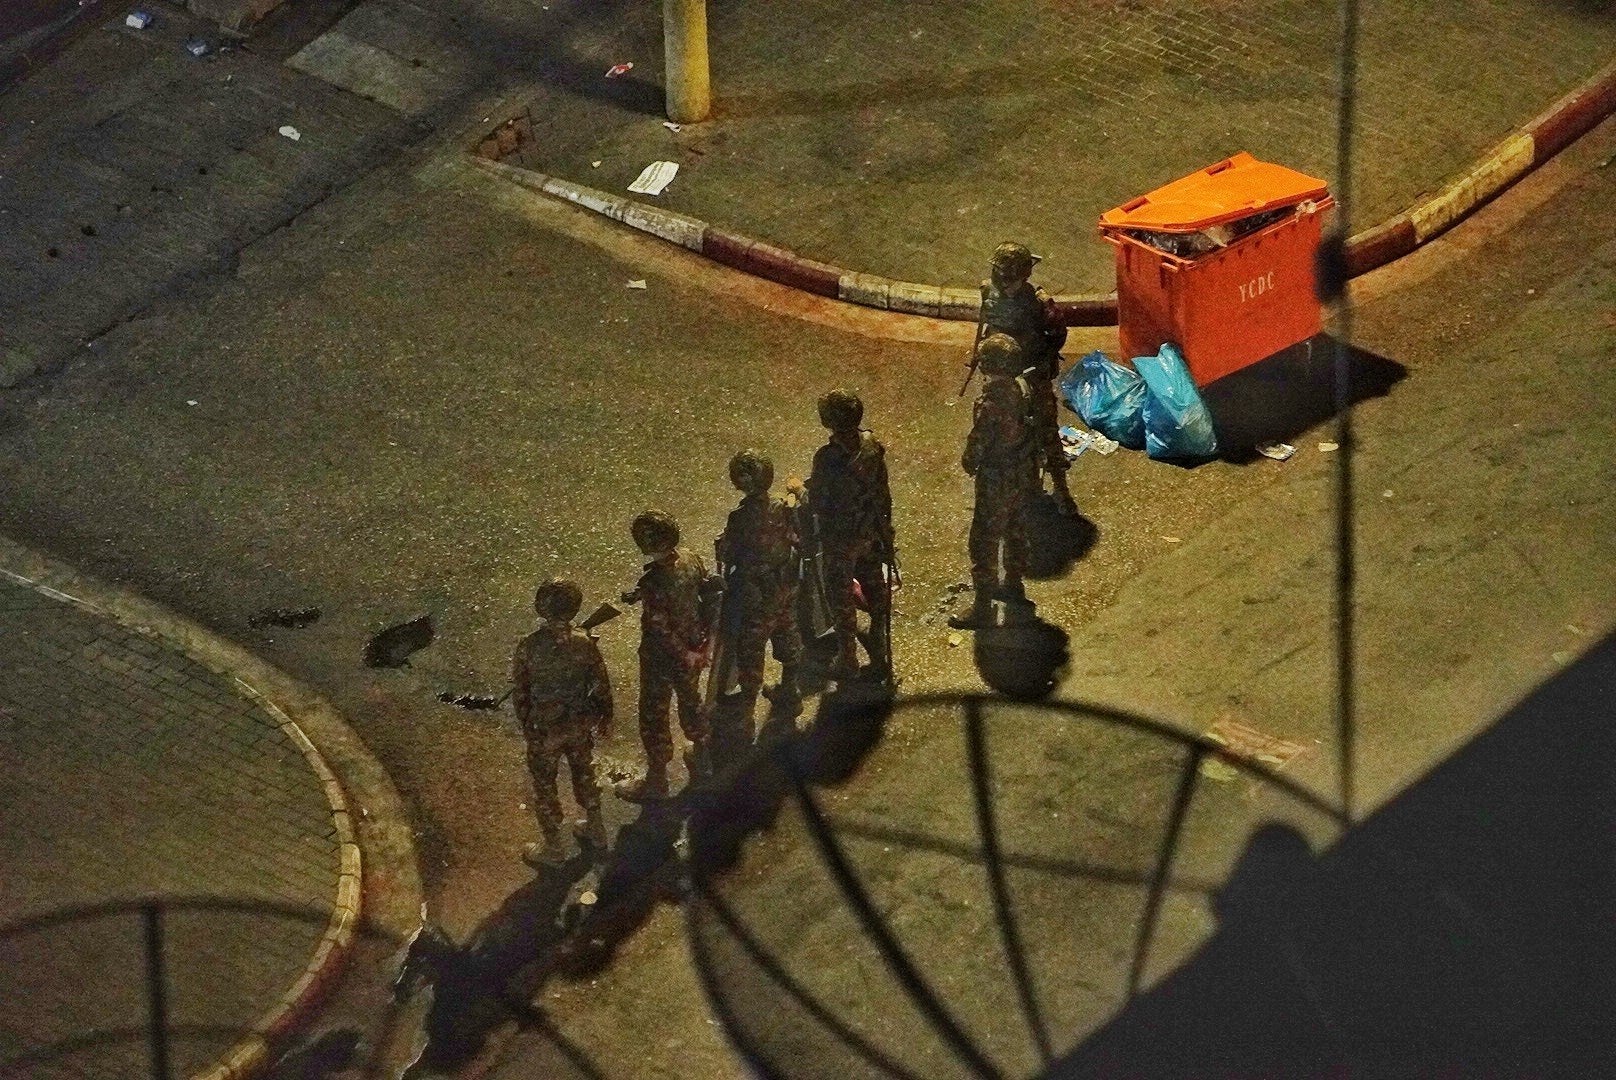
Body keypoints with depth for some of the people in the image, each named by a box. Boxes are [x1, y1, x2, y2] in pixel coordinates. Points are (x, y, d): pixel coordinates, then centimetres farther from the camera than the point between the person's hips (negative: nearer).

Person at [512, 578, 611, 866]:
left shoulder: (529, 646, -23)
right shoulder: (585, 642, -16)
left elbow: (519, 691, -12)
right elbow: (601, 685, -5)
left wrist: (526, 724, 5)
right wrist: (605, 719, 12)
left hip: (544, 730, -3)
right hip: (581, 724, 3)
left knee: (544, 785, 16)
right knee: (584, 775, 26)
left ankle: (554, 847, 28)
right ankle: (596, 831, 42)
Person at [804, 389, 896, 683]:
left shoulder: (827, 458, -28)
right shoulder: (872, 445, -11)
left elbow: (817, 502, -18)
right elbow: (883, 491, 0)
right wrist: (885, 525, 14)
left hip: (840, 538, -5)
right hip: (872, 533, 5)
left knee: (841, 597, 12)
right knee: (876, 592, 20)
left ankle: (847, 661, 23)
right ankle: (880, 653, 33)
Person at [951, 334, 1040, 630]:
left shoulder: (990, 403, -32)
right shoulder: (1023, 387, -7)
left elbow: (978, 443, -22)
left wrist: (968, 462, -1)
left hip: (997, 483, -8)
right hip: (1024, 475, 8)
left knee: (984, 544, 4)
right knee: (1015, 531, 27)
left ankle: (982, 609, 10)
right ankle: (1013, 586, 46)